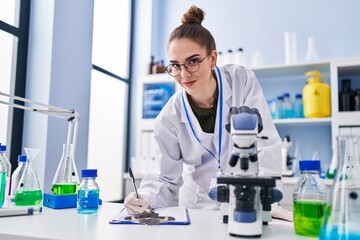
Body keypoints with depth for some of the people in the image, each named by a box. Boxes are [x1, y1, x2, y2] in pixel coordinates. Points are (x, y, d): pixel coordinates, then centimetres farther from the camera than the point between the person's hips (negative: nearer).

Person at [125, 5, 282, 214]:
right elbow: (169, 178, -3)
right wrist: (146, 198, -23)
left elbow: (266, 145, -11)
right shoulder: (169, 118, -10)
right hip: (199, 210, 1)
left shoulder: (243, 81, -10)